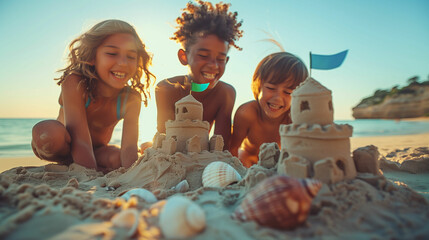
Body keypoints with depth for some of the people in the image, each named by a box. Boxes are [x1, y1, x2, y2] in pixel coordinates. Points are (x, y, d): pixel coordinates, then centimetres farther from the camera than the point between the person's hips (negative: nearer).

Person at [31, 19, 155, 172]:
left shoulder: (131, 99, -22)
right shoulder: (74, 83, -30)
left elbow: (129, 148, -32)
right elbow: (80, 141, -38)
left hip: (96, 150, 2)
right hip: (65, 147, -2)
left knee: (119, 159, -30)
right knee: (49, 132, -35)